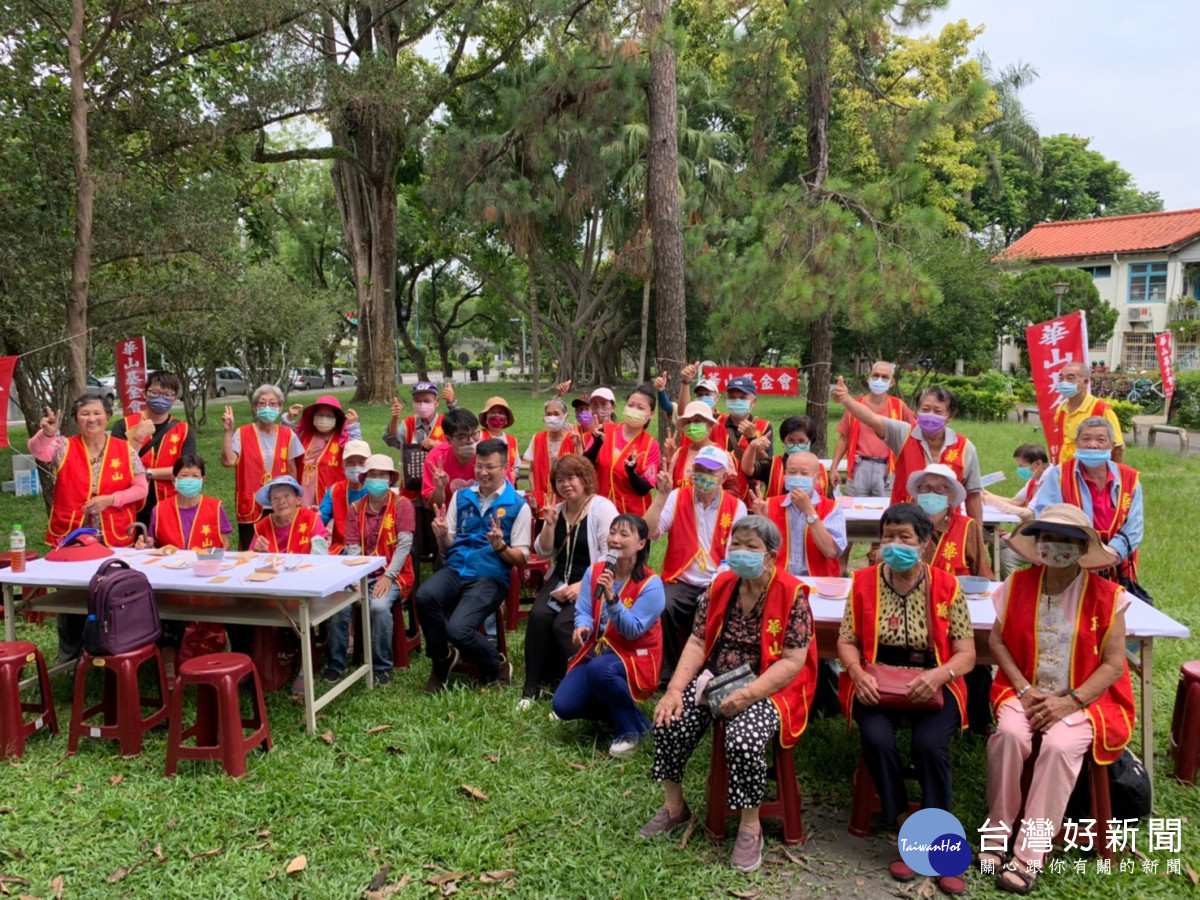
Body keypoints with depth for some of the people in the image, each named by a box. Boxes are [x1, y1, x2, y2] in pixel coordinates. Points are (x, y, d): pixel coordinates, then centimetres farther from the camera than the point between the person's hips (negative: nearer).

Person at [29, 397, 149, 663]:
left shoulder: (125, 450, 0)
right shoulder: (64, 447, 0)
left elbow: (141, 488, -1)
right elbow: (38, 451, -21)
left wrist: (110, 499, -15)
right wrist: (47, 433, -42)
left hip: (114, 539, 0)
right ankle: (69, 658, 25)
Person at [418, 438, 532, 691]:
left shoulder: (518, 506, 0)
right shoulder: (461, 496, 12)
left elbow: (521, 558, 1)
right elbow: (447, 547, 15)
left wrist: (500, 547, -19)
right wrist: (442, 535, -8)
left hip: (491, 577, -4)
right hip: (455, 569, 4)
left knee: (458, 629, -28)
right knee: (424, 596, -29)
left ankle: (497, 668, 5)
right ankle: (442, 659, -1)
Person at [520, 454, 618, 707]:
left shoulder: (602, 508, -8)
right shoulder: (557, 510, 11)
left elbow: (610, 556, -15)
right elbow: (543, 552, 13)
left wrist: (582, 586, -21)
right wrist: (549, 525, -5)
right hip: (560, 579, 5)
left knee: (563, 624, -26)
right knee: (538, 616, -21)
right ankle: (532, 688, -10)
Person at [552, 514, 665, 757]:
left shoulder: (651, 584, -16)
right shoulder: (594, 572, 0)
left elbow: (633, 630, -21)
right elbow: (583, 610, -4)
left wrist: (612, 598, -33)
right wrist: (582, 627, -28)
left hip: (634, 657, -5)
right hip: (597, 650, 6)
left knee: (599, 669, -39)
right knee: (563, 707, -12)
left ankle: (633, 727, -13)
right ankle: (616, 710, 18)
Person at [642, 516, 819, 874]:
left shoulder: (791, 593, -12)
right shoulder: (720, 586, 4)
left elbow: (793, 661, -16)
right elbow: (697, 643, 1)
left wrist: (749, 694, -28)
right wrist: (675, 689, -14)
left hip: (767, 688, -5)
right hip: (715, 679, 5)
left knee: (744, 740, -32)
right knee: (668, 721, -16)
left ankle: (751, 826, -5)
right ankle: (674, 806, 9)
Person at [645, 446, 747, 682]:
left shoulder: (736, 507, 3)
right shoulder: (678, 497, 3)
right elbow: (650, 533, -8)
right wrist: (662, 495, -15)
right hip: (681, 582, 0)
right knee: (662, 608, -30)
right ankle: (669, 673, -8)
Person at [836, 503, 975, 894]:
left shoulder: (946, 586, 0)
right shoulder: (863, 582, 3)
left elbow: (966, 653, -1)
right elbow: (847, 641, 4)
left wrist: (938, 675, -21)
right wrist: (858, 673, -16)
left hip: (932, 685, -1)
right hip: (877, 685, 1)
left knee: (930, 744, -28)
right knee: (877, 739, -27)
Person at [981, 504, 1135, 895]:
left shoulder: (1105, 596, -6)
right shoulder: (1019, 584, 1)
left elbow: (1113, 664, -6)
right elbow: (997, 640, 4)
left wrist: (1070, 702, -16)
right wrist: (1023, 690, -9)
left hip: (1084, 698, -2)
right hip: (1027, 692, 2)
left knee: (1059, 745, -30)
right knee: (1009, 733, -29)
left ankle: (1029, 857, -21)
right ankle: (996, 833, -13)